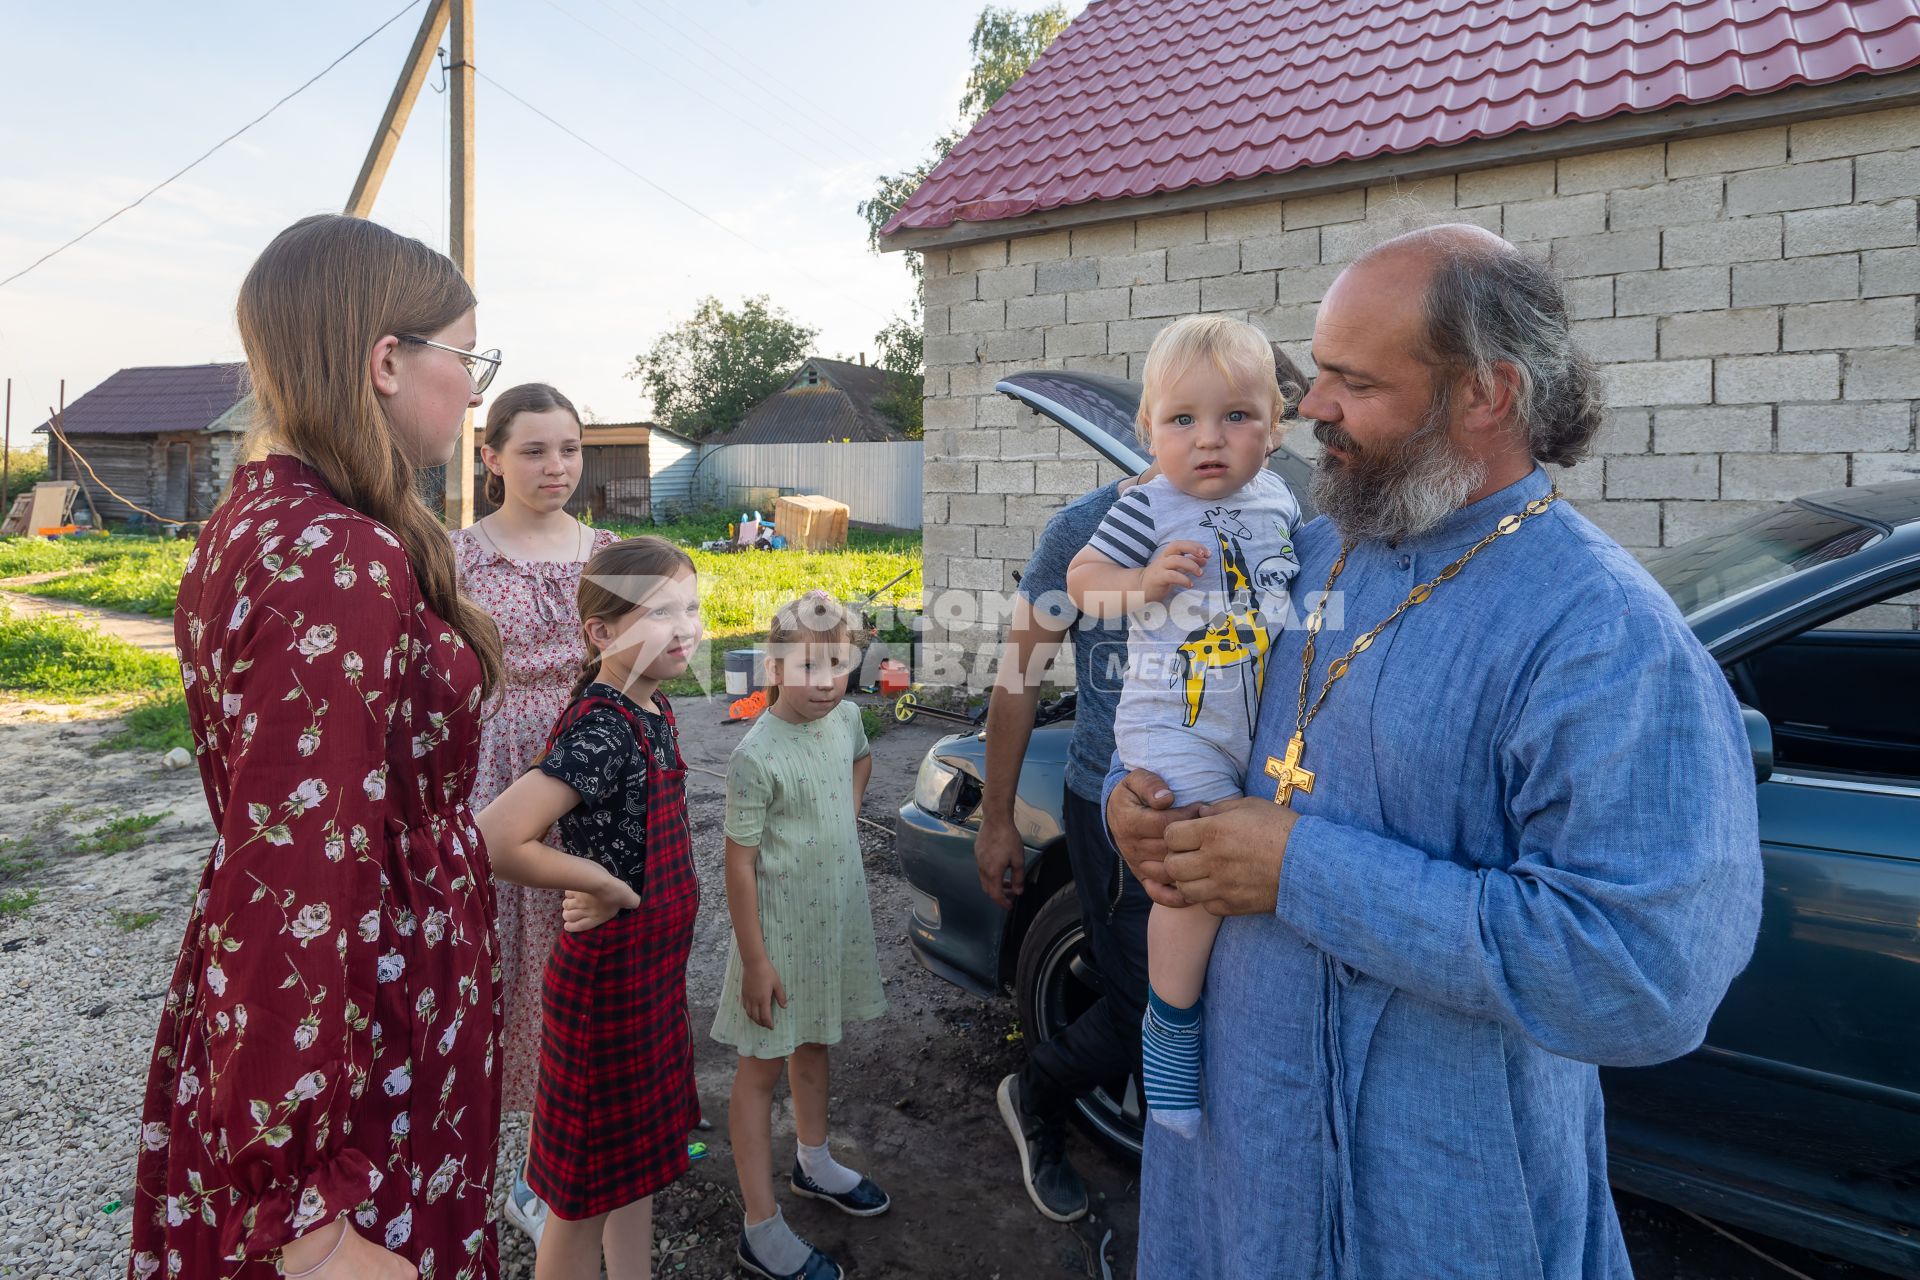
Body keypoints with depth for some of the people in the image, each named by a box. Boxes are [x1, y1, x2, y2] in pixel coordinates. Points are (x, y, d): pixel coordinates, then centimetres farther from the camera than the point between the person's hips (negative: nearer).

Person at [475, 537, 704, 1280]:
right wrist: (589, 880, -21)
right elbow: (493, 836, -34)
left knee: (638, 1163, 24)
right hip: (608, 978, -8)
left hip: (655, 972, 8)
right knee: (589, 1192, 11)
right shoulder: (601, 731, -26)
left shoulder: (650, 709, 0)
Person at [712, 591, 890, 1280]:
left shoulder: (846, 717, -3)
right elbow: (740, 864, -20)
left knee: (813, 1045, 24)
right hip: (779, 929, -7)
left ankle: (813, 1163, 46)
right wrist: (755, 960, -18)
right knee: (762, 1068, 6)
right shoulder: (757, 756, -24)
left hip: (838, 917, 7)